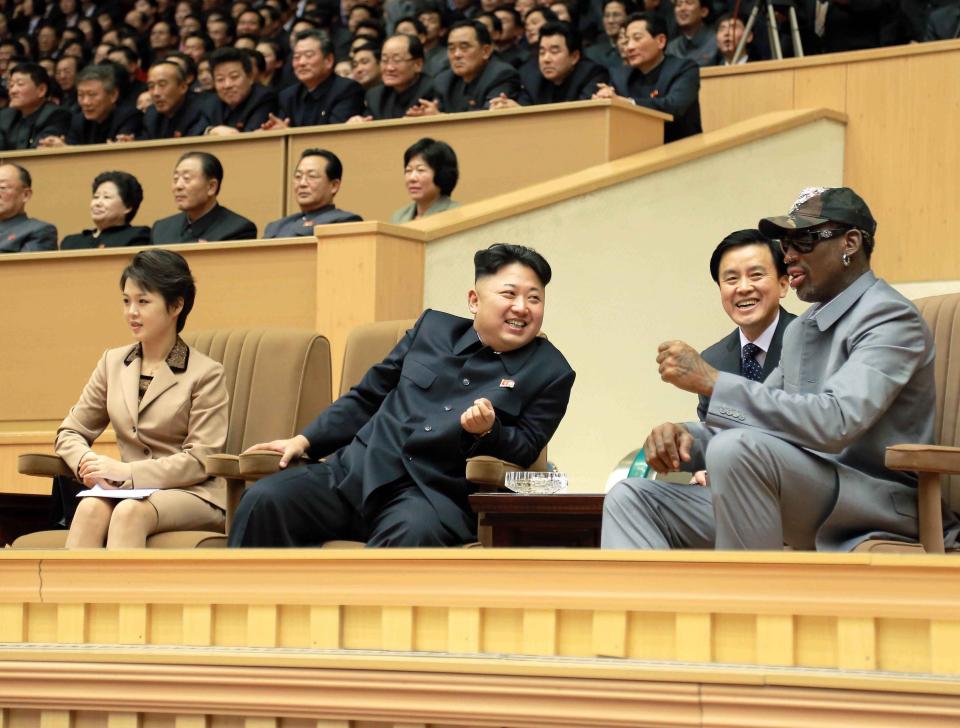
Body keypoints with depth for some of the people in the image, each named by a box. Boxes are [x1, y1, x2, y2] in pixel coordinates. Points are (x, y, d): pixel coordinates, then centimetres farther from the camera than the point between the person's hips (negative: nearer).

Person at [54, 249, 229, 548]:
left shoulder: (205, 373, -1)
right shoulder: (113, 363, 15)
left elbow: (201, 459, -7)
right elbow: (70, 432, 16)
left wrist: (128, 471, -17)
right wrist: (86, 462, -9)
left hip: (191, 495, -4)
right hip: (130, 490, 4)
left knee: (130, 511, -37)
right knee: (90, 507, -32)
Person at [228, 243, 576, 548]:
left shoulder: (550, 372, 11)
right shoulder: (433, 328, 19)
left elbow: (525, 449, 6)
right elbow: (367, 397, 24)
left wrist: (488, 431, -15)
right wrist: (305, 440, 14)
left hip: (435, 495, -3)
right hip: (357, 472, 4)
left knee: (413, 532, -41)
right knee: (264, 501, -23)